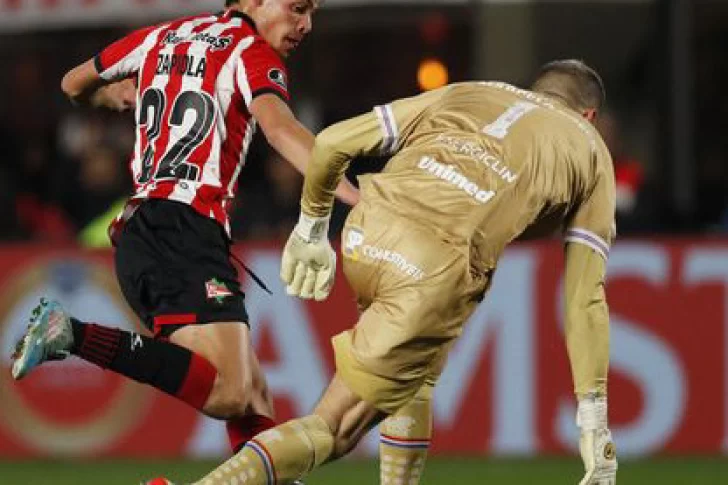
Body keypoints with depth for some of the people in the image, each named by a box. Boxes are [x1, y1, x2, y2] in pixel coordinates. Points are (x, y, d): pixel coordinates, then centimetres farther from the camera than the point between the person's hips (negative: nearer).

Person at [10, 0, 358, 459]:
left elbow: (75, 85, 35)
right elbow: (280, 128, -19)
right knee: (227, 394, -22)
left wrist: (115, 97, 57)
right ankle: (75, 335, -24)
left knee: (253, 396, 9)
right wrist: (353, 195, -29)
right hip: (186, 231, -9)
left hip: (137, 233, 9)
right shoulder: (252, 52, 1)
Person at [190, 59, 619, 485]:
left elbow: (333, 142, 22)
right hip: (437, 273, -4)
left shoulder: (465, 94, 29)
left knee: (418, 371, 34)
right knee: (335, 428, 2)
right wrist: (594, 419, 14)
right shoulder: (591, 151, 23)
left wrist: (311, 226, 37)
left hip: (365, 238, 4)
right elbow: (586, 296, 14)